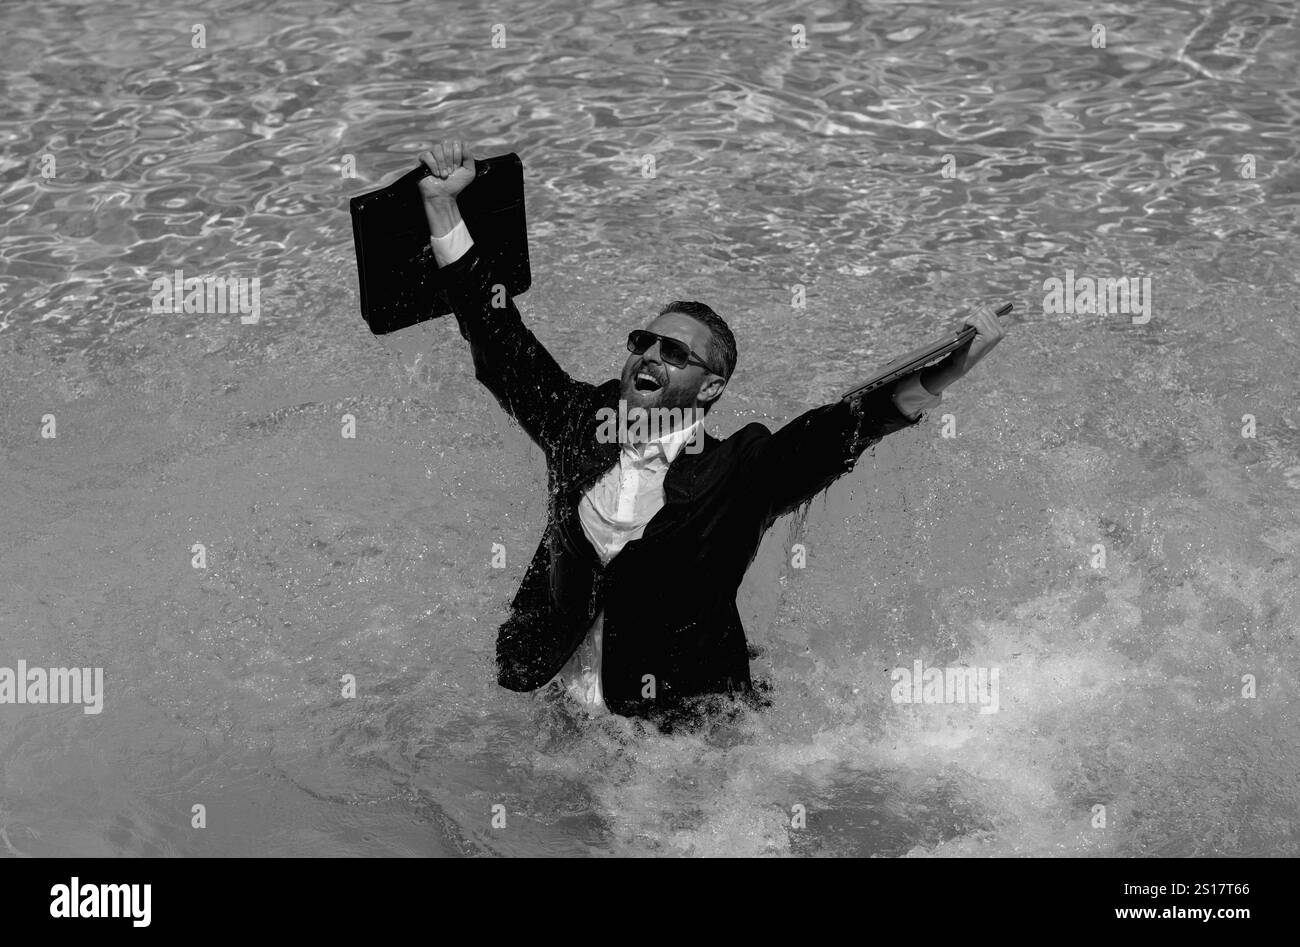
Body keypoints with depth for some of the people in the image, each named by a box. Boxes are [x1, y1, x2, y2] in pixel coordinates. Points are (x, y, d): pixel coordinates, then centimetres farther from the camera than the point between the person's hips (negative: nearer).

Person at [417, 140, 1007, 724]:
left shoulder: (738, 472, -5)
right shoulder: (581, 424, 6)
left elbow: (851, 426, -16)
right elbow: (498, 336, 10)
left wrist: (950, 370, -30)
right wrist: (441, 203, 8)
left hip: (683, 729, -3)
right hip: (554, 706, 4)